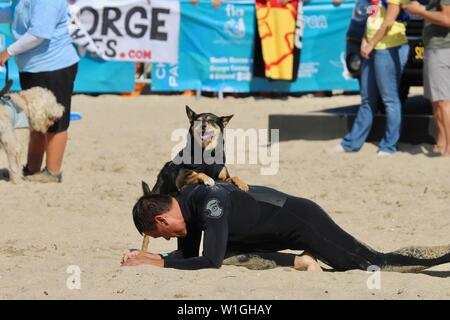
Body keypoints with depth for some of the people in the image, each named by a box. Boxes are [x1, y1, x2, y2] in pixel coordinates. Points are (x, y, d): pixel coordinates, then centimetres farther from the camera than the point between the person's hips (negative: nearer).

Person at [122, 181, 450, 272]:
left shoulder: (211, 205, -30)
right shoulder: (186, 199, -2)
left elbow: (210, 262, -35)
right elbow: (188, 255, 7)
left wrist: (159, 263, -31)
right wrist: (148, 257, -6)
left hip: (303, 220, -9)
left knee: (379, 263, -7)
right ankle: (300, 262, 8)